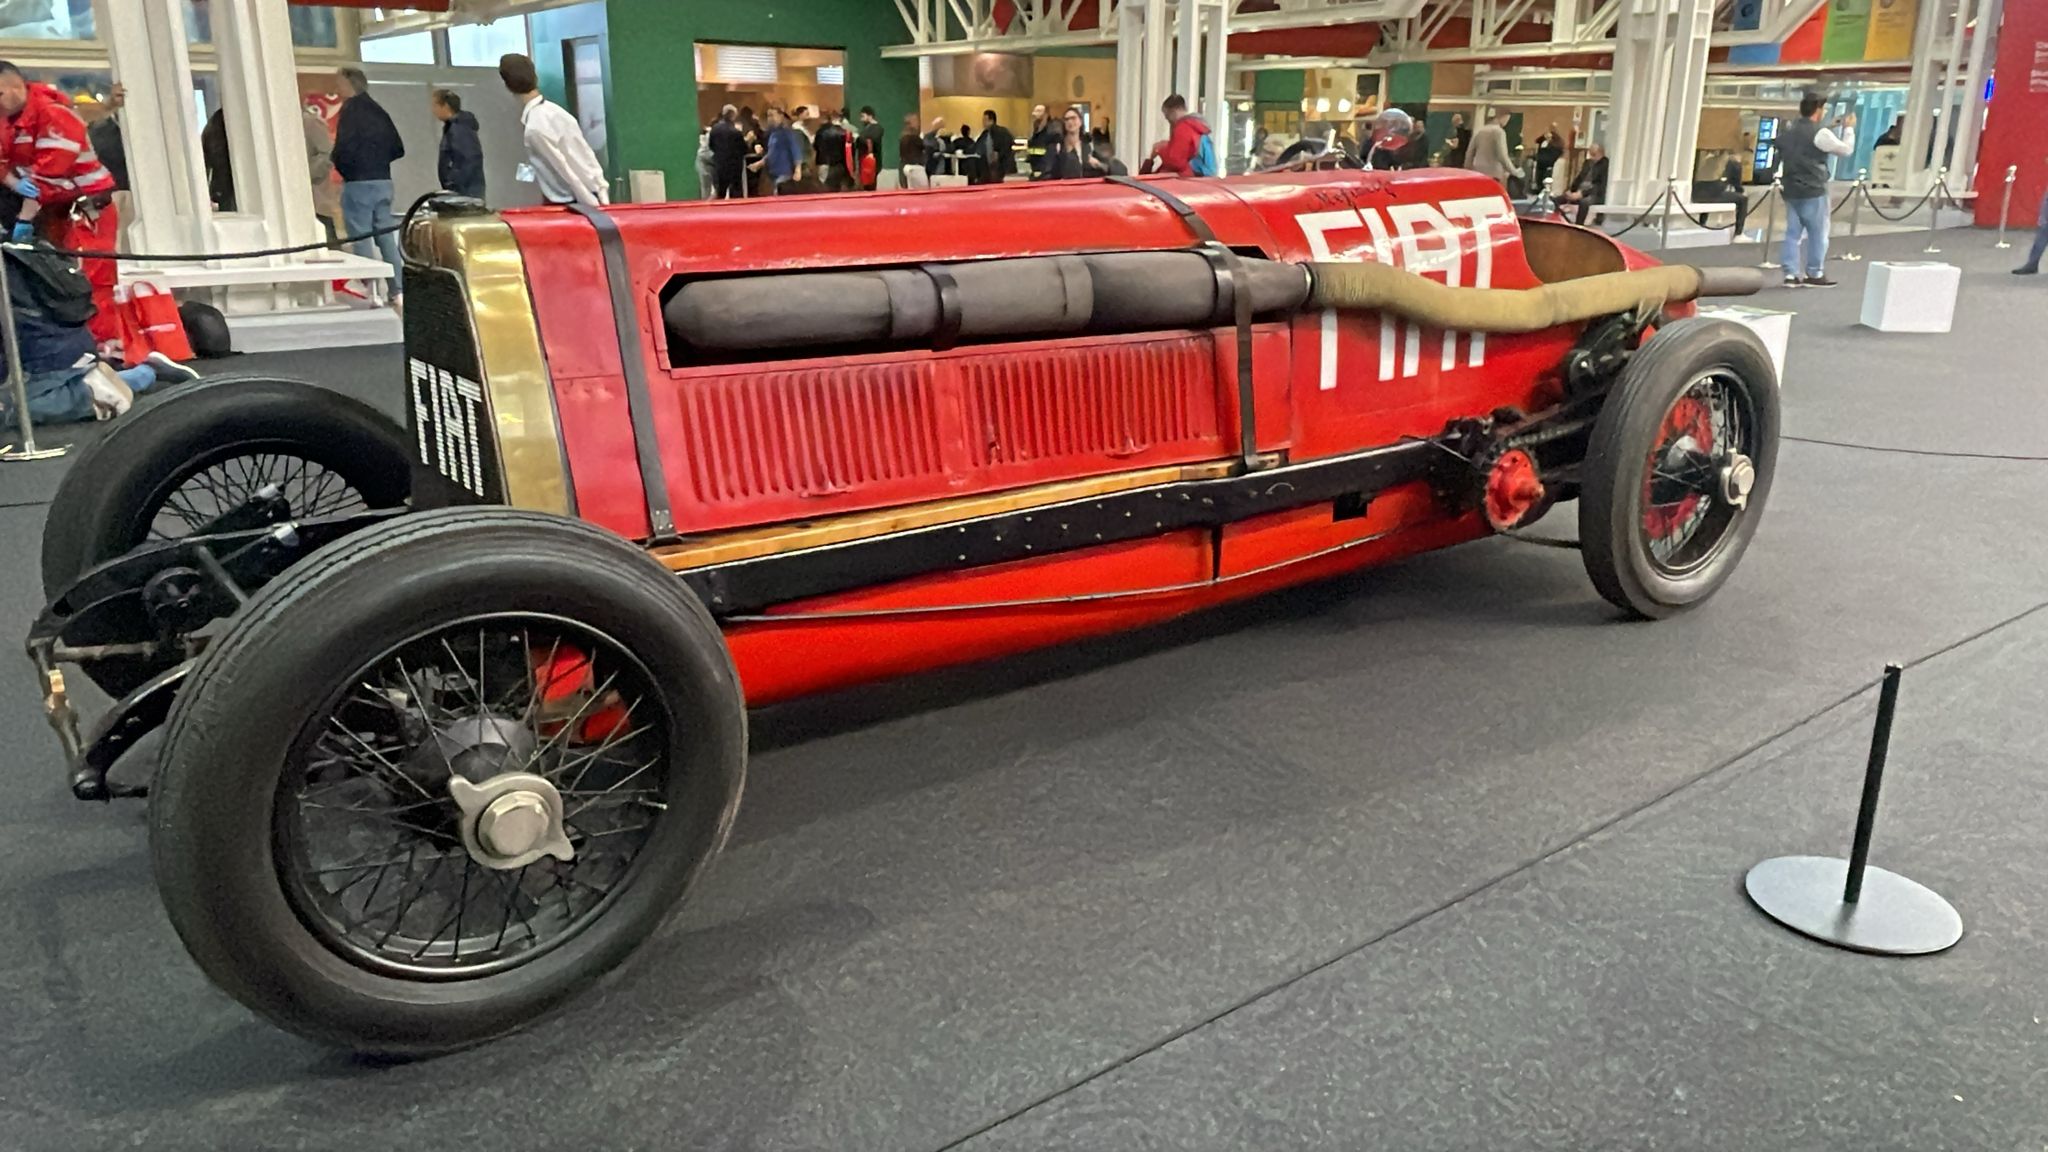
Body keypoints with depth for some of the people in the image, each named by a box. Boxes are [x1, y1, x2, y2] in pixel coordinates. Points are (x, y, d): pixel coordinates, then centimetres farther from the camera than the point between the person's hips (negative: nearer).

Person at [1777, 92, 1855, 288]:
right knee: (1818, 233, 4)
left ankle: (1790, 274, 3)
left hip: (1790, 190, 7)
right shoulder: (1819, 133, -12)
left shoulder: (1786, 130, 9)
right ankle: (1815, 274, 9)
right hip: (1813, 191, -7)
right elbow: (1846, 149, -2)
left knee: (1793, 232, 8)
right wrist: (1849, 128, 10)